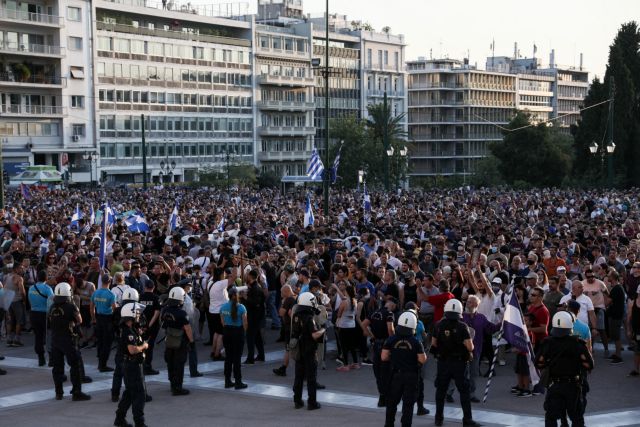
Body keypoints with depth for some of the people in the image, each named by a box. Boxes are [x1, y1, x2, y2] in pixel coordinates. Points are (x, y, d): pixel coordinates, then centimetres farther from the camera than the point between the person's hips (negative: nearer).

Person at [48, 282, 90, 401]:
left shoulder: (52, 308, 1)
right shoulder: (71, 307, -13)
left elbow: (51, 322, 8)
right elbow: (79, 320, -3)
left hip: (55, 339, 5)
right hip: (68, 339, -5)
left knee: (57, 366, 12)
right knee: (76, 365, 2)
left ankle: (58, 392, 18)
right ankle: (76, 392, 0)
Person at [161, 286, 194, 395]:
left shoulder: (165, 310, -4)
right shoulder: (181, 313, -23)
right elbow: (187, 328, -19)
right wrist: (191, 340, -9)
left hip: (169, 341, 6)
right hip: (180, 342, -6)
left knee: (170, 364, 18)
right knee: (179, 365, 1)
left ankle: (173, 385, 30)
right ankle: (177, 388, 5)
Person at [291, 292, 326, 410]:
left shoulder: (296, 317, 4)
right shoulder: (309, 319, -19)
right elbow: (315, 335, -24)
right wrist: (322, 330, -4)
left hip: (298, 351, 7)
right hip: (309, 352, -7)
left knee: (298, 376, 13)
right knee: (311, 377, 1)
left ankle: (297, 401, 18)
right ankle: (312, 402, 4)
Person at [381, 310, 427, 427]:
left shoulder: (391, 340, -7)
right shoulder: (416, 342, -11)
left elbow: (384, 357, -8)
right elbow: (422, 360, -11)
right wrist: (424, 356, 10)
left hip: (396, 375, 2)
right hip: (411, 375, -2)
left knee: (392, 401, 16)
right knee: (408, 403, 6)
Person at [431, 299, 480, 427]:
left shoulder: (439, 325, -3)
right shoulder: (462, 327, -13)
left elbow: (433, 344, 2)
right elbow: (470, 347, -17)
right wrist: (470, 348, 5)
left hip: (443, 362, 3)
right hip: (459, 363, -3)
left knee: (441, 390, 15)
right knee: (464, 391, 4)